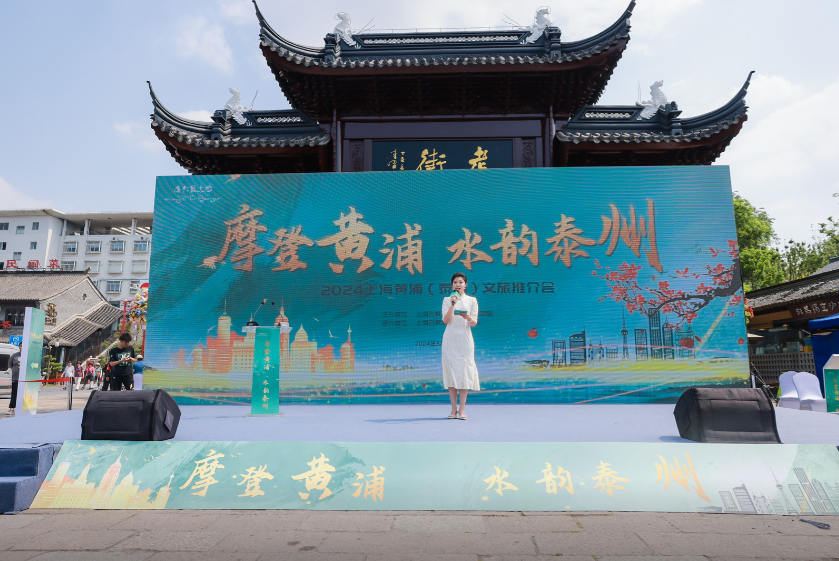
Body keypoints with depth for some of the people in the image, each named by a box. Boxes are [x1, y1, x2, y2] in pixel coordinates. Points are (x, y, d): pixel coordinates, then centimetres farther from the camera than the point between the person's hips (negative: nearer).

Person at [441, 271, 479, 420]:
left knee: (464, 372, -3)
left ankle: (462, 410, 2)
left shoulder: (472, 300, 7)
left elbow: (474, 323, 2)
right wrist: (453, 304, -13)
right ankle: (454, 409, 8)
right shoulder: (447, 300, 8)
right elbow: (446, 321, -4)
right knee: (451, 372, 0)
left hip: (465, 340, 0)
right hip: (450, 340, 1)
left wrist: (468, 317, -19)